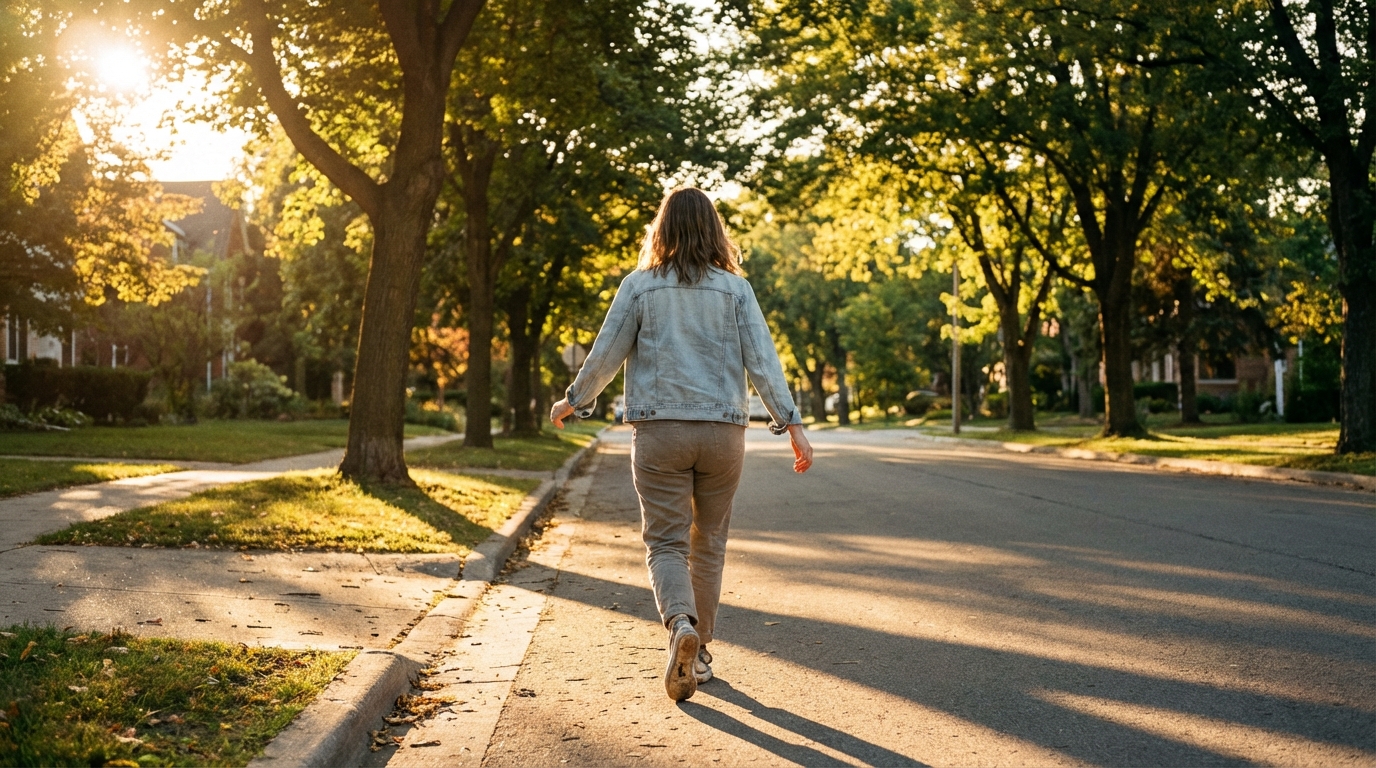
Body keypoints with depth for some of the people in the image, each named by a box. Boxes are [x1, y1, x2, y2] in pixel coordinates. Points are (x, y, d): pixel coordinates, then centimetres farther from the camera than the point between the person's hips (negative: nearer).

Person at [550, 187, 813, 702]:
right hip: (723, 431, 2)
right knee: (708, 543, 14)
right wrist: (791, 423, -3)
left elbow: (606, 354, 2)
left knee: (666, 542, 1)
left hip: (659, 430, -2)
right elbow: (761, 359, -3)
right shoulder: (735, 288, 4)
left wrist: (574, 401, 18)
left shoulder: (639, 286, 1)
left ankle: (682, 624, -27)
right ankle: (699, 652, 21)